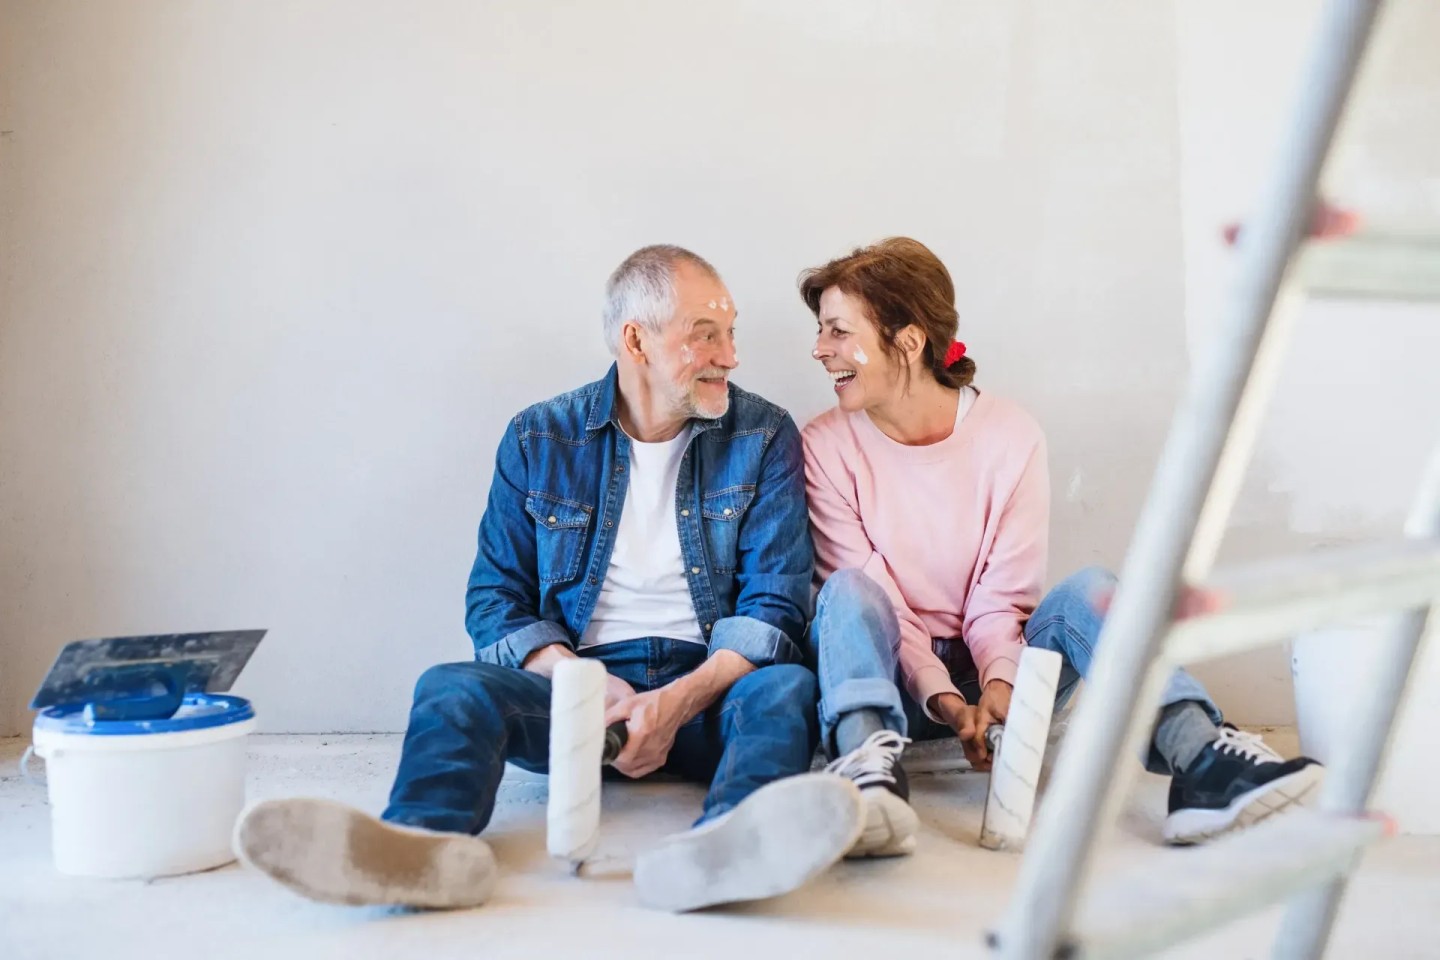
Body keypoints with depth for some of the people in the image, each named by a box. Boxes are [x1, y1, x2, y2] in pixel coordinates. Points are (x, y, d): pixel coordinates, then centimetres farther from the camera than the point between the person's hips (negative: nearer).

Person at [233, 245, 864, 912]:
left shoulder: (764, 438, 5)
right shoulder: (538, 440, 8)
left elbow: (774, 604, -2)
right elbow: (495, 599, 5)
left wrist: (678, 702, -20)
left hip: (710, 688, -1)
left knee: (785, 688, -33)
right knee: (451, 688, -26)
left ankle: (723, 850, -65)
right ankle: (424, 850, -59)